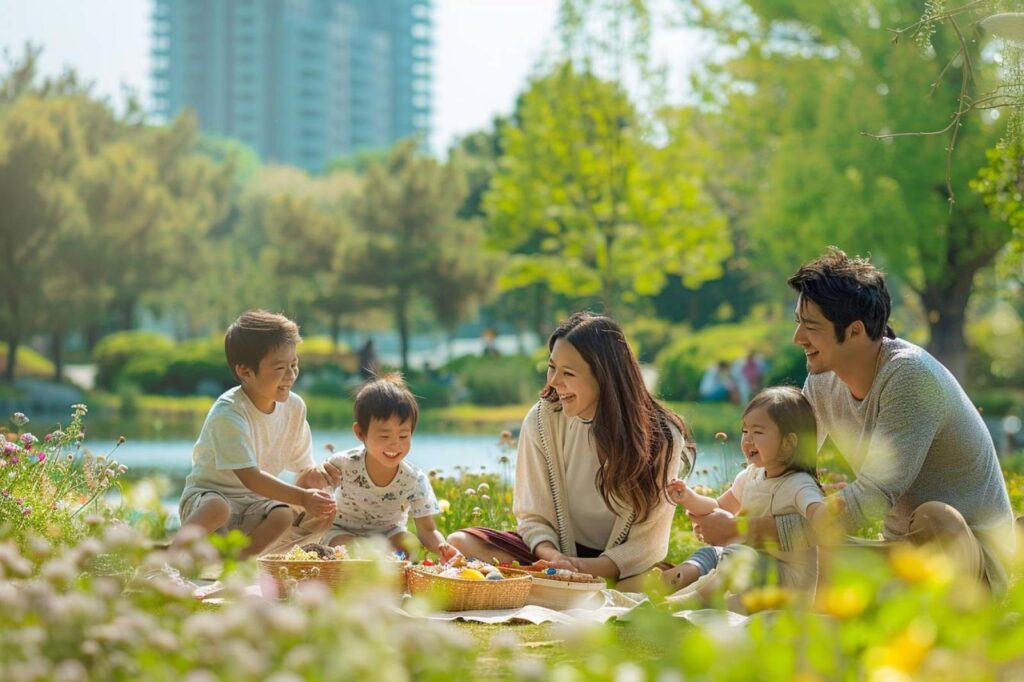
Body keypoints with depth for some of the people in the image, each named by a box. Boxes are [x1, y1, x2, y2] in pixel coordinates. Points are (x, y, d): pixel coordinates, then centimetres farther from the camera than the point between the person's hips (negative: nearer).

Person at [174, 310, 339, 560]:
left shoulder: (294, 407, 0)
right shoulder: (228, 414, -21)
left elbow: (303, 467, 5)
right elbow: (250, 478, -28)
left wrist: (311, 476, -20)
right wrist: (302, 497, -36)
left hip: (257, 503, 6)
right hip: (207, 493, -6)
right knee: (217, 509, -41)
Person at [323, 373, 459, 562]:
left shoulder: (415, 481, -21)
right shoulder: (344, 465, -25)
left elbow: (427, 530, -17)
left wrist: (441, 547, -40)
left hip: (389, 533, 1)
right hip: (343, 531, -1)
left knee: (410, 546, -31)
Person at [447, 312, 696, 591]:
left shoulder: (660, 437, -14)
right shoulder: (542, 420, -9)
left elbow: (647, 544, -13)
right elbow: (533, 515, -3)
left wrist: (585, 568, -29)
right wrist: (551, 556, -25)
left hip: (623, 571, -3)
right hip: (559, 550, 3)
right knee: (460, 544, -21)